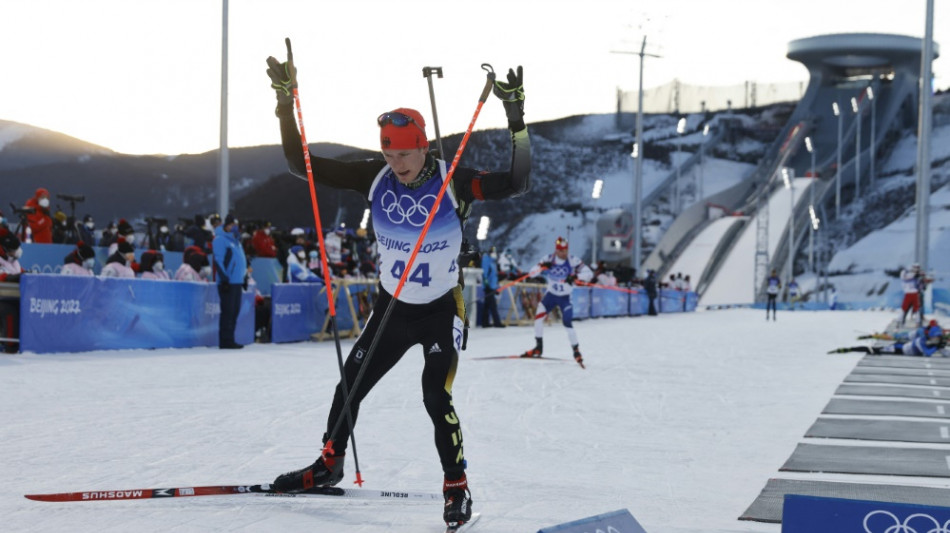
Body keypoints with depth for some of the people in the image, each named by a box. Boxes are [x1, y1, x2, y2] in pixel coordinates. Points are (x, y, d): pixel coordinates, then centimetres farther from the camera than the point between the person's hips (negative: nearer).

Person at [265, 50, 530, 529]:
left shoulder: (453, 181, -18)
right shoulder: (375, 177, -10)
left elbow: (516, 184, -29)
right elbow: (302, 164, -9)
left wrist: (516, 118, -37)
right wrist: (286, 102, -19)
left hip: (442, 310, -4)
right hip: (391, 307, 4)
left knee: (435, 397, -15)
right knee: (349, 387, 10)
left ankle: (457, 486, 5)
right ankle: (329, 464, 34)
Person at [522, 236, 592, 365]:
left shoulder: (573, 260, -16)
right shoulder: (549, 259, -10)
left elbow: (589, 273, -18)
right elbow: (531, 273, -11)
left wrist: (576, 277, -36)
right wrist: (542, 267, -31)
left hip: (565, 297, -3)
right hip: (550, 295, 3)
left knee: (567, 322, -15)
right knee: (539, 316, -5)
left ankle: (576, 351, -1)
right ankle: (538, 347, 10)